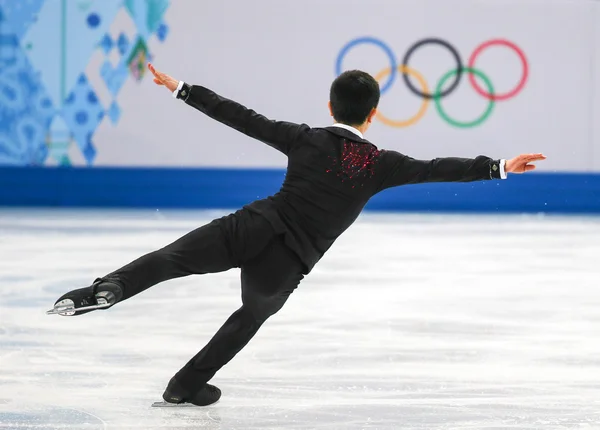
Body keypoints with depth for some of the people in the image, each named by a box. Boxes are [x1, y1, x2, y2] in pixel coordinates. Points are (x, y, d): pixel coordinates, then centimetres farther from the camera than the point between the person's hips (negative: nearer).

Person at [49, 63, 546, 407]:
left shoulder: (305, 140, 4)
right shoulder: (379, 164, 1)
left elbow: (242, 118, 3)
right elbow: (436, 169, 0)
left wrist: (180, 88, 8)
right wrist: (500, 167, 5)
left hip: (252, 228, -1)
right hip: (283, 267, 1)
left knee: (169, 259, -11)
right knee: (254, 312, 29)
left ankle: (108, 289, -43)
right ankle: (187, 385, 33)